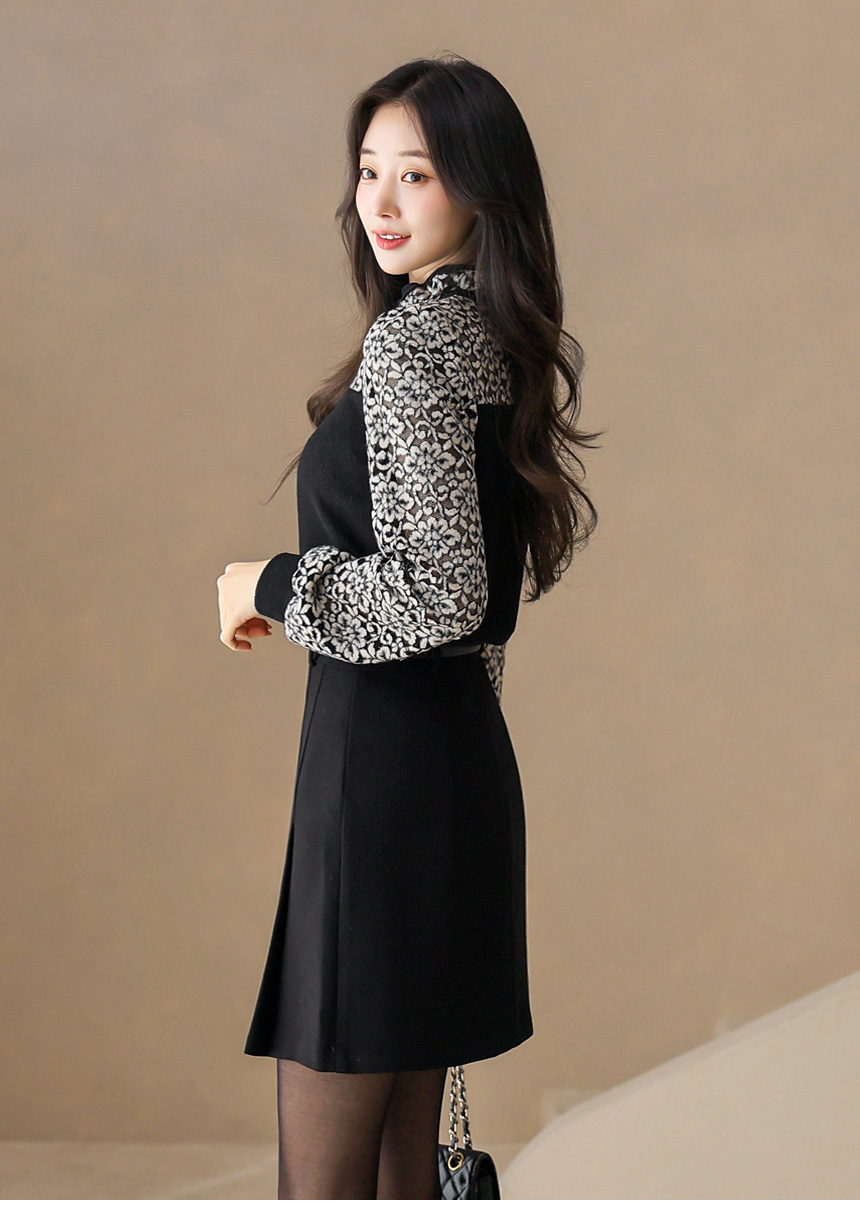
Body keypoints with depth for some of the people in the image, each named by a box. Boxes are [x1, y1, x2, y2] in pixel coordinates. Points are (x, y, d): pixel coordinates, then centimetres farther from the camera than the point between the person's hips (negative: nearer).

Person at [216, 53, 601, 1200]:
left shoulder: (412, 337, -14)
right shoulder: (490, 333, 15)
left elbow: (438, 594, -22)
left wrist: (270, 586, -9)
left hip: (381, 764, -10)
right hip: (458, 759, 10)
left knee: (320, 1186, -2)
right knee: (403, 1165, 18)